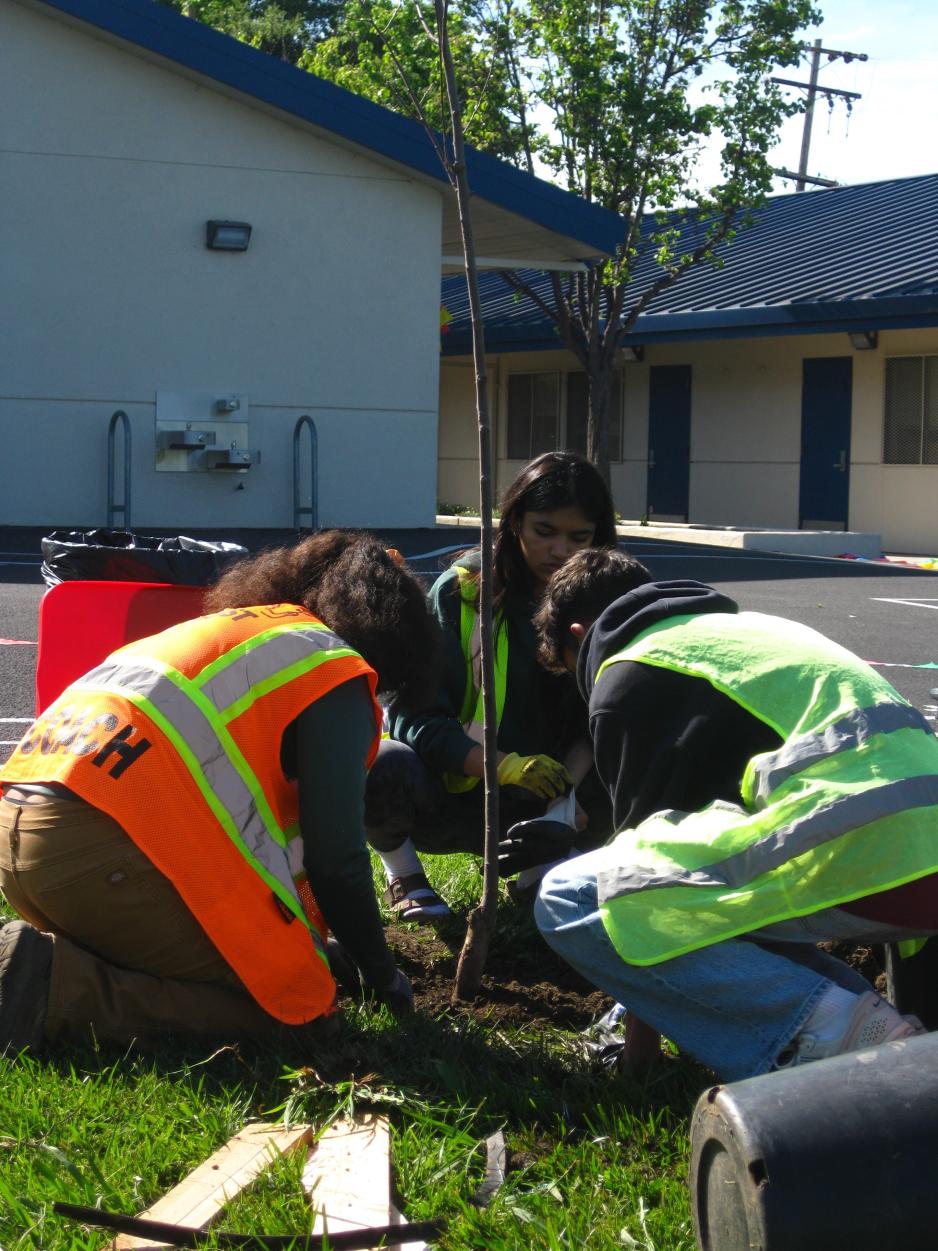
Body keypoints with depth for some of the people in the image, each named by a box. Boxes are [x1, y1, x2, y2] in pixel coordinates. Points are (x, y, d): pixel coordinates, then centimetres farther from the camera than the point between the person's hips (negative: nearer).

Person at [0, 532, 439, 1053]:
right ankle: (58, 991, -14)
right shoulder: (335, 669, 5)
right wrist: (382, 973, 16)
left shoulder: (231, 627, 31)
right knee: (286, 1005, 0)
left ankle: (43, 955, 4)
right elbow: (335, 855, 0)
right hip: (104, 850, -9)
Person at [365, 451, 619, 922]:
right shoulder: (462, 591, -8)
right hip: (450, 791, -3)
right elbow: (411, 712, -14)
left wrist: (568, 788, -23)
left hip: (533, 809, 3)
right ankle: (403, 872, -1)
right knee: (385, 766, -36)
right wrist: (501, 764, -28)